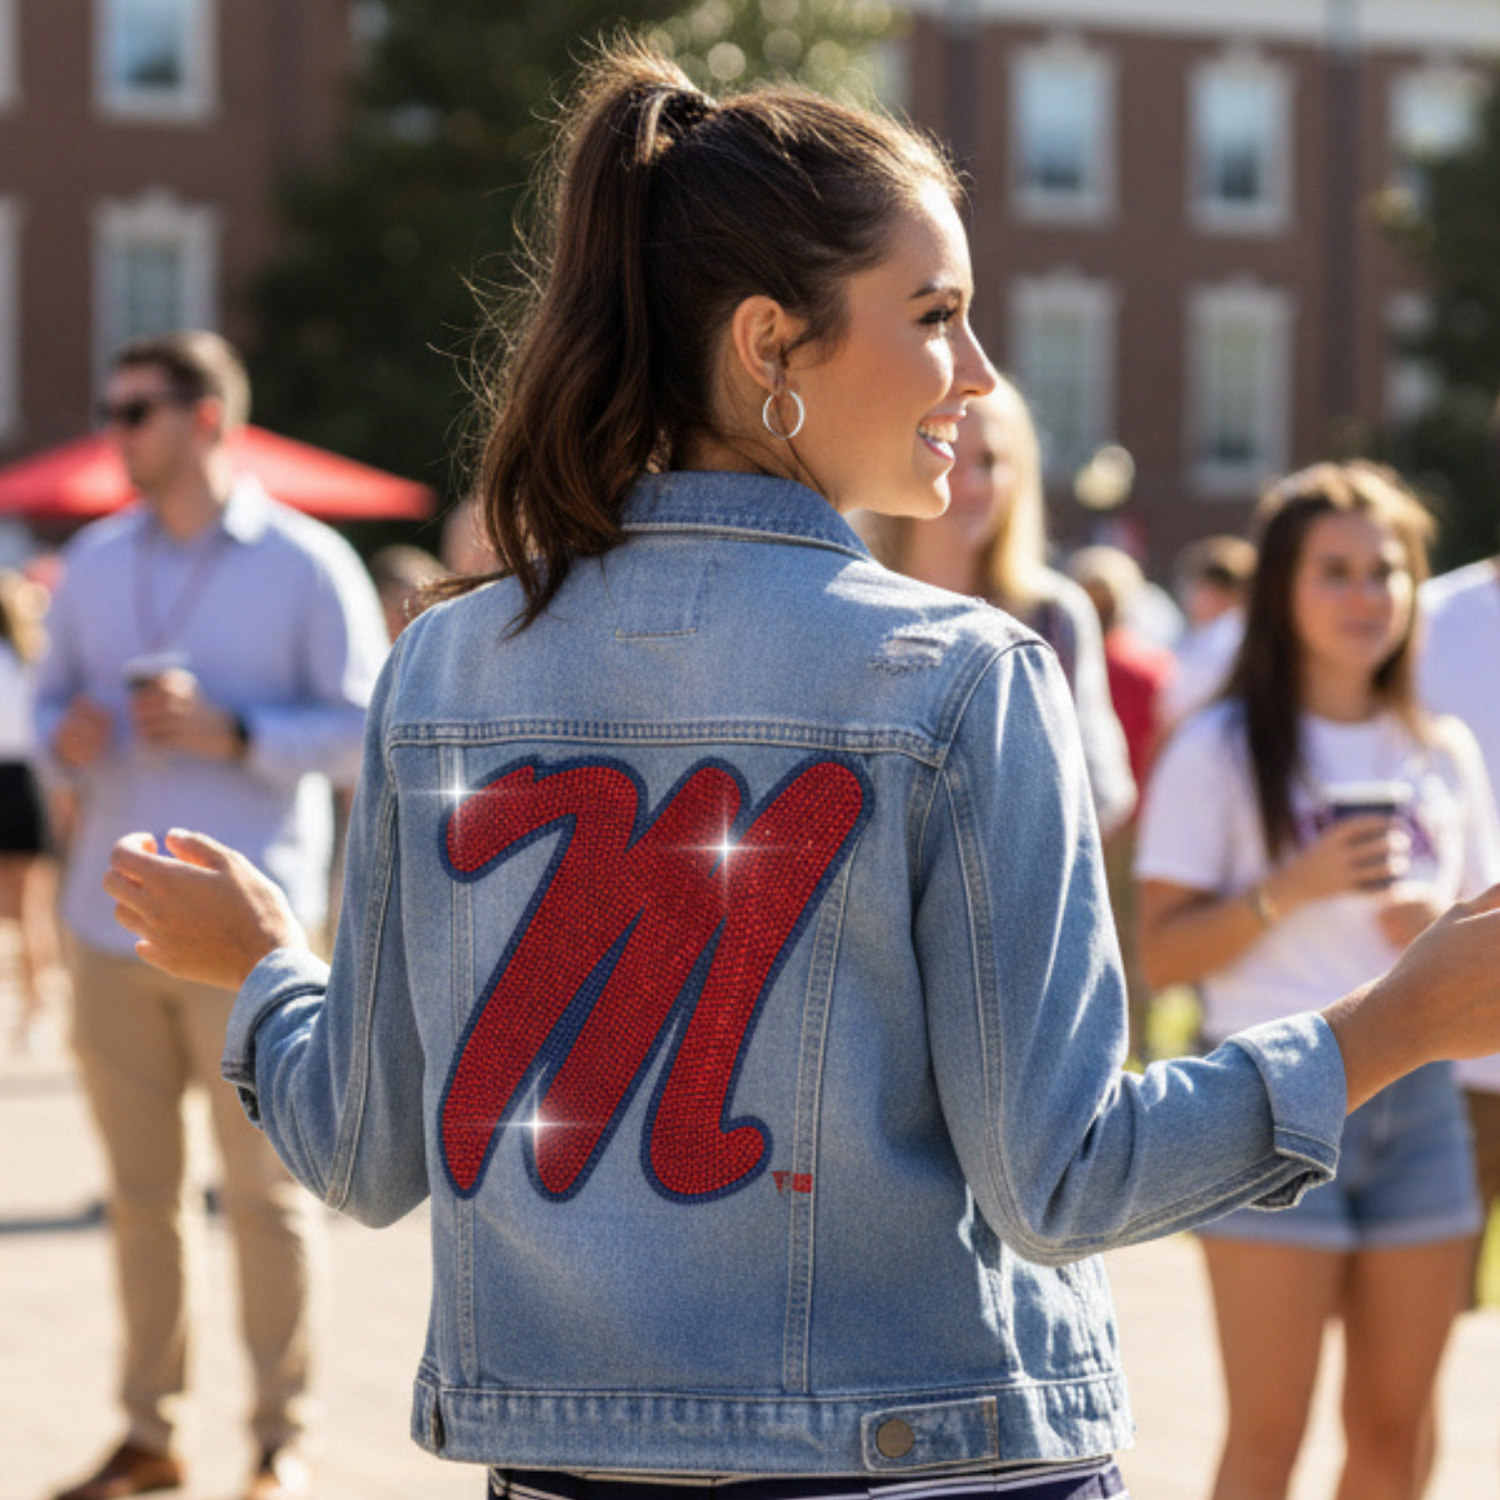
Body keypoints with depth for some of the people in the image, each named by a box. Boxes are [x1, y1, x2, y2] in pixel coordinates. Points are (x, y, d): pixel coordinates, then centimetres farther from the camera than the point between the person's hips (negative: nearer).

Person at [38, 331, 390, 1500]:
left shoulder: (306, 564, -2)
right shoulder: (96, 561, 13)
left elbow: (365, 728, -5)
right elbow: (54, 692, 19)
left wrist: (229, 733, -17)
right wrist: (66, 734, -5)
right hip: (111, 918, 5)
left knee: (266, 1191, 1)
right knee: (139, 1189, 8)